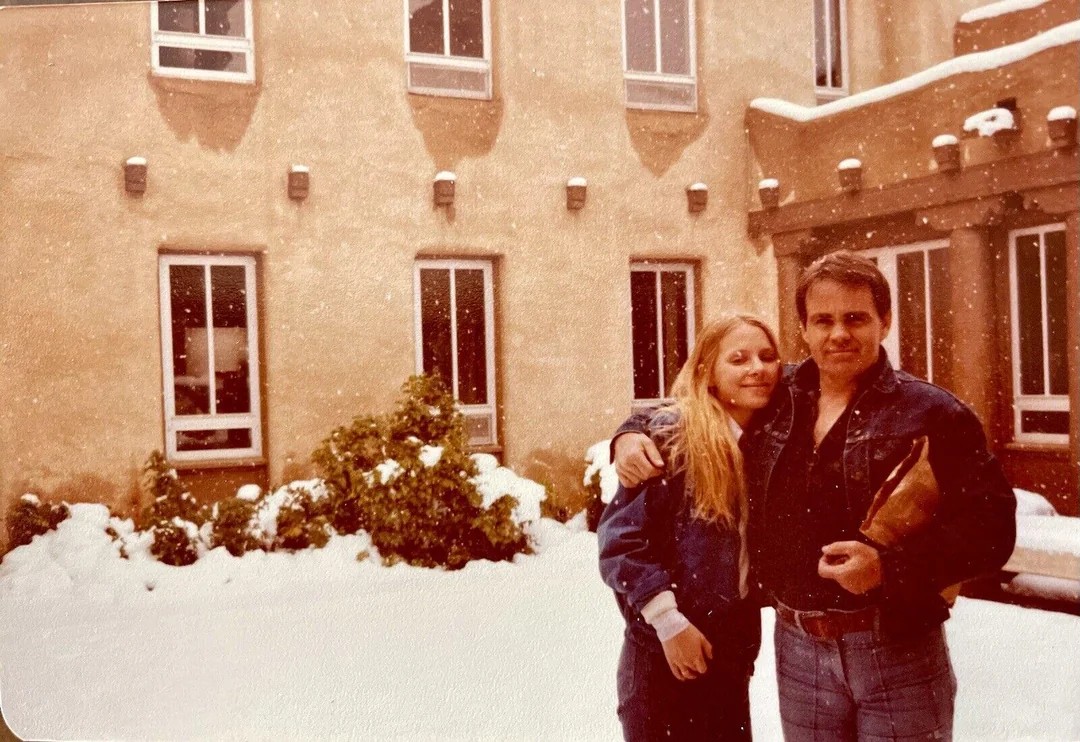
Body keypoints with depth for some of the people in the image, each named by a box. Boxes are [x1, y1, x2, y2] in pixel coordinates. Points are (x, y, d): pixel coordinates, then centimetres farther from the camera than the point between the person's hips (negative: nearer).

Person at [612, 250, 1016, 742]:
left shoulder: (931, 414, -6)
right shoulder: (774, 403, 6)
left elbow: (991, 522, -12)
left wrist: (891, 565, -23)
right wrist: (634, 434, 2)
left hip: (899, 650, -3)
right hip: (798, 649, 4)